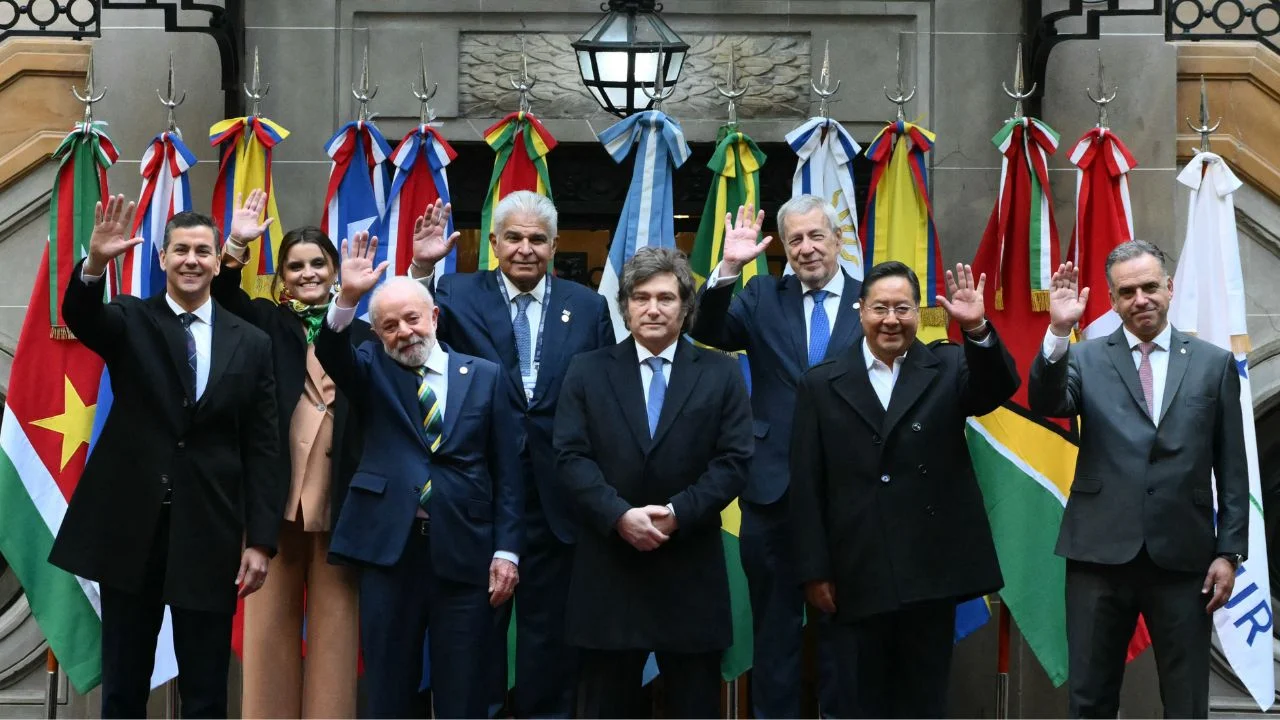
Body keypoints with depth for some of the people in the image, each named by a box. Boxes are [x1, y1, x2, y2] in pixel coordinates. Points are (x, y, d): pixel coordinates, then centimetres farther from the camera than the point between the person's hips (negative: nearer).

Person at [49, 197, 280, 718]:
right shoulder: (131, 321, 5)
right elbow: (80, 318, -19)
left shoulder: (251, 343, 5)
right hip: (130, 525, 0)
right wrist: (95, 263, -39)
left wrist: (261, 540, -2)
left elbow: (261, 448, 3)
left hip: (210, 533, 0)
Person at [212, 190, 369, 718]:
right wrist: (235, 247, -24)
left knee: (333, 618, 3)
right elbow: (222, 299, -6)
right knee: (272, 616, 4)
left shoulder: (361, 333, 8)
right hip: (276, 491, 0)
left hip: (339, 494, 0)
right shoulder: (266, 323, 10)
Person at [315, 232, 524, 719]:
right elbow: (330, 355, -13)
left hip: (465, 553, 0)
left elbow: (507, 472, 4)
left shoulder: (485, 376, 7)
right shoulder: (372, 372, 10)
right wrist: (347, 299, -30)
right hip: (389, 549, 1)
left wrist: (506, 551, -2)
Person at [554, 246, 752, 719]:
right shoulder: (588, 371, 7)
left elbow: (733, 461, -2)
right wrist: (620, 515, -17)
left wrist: (677, 512, -15)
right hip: (608, 566, 0)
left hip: (691, 570, 0)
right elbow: (572, 458, -2)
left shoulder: (721, 374, 6)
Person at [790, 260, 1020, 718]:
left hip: (931, 571, 0)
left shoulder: (947, 369, 5)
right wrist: (814, 571, -3)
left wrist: (978, 330, -33)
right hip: (856, 577, 0)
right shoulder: (822, 384, 3)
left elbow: (998, 389, -16)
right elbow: (807, 487, 2)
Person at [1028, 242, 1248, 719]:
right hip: (1100, 554, 0)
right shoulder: (1086, 358, 5)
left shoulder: (1214, 363, 6)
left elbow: (1232, 469, 6)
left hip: (1184, 557, 0)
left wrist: (1230, 552, 1)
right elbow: (1046, 405, -15)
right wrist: (1059, 333, -28)